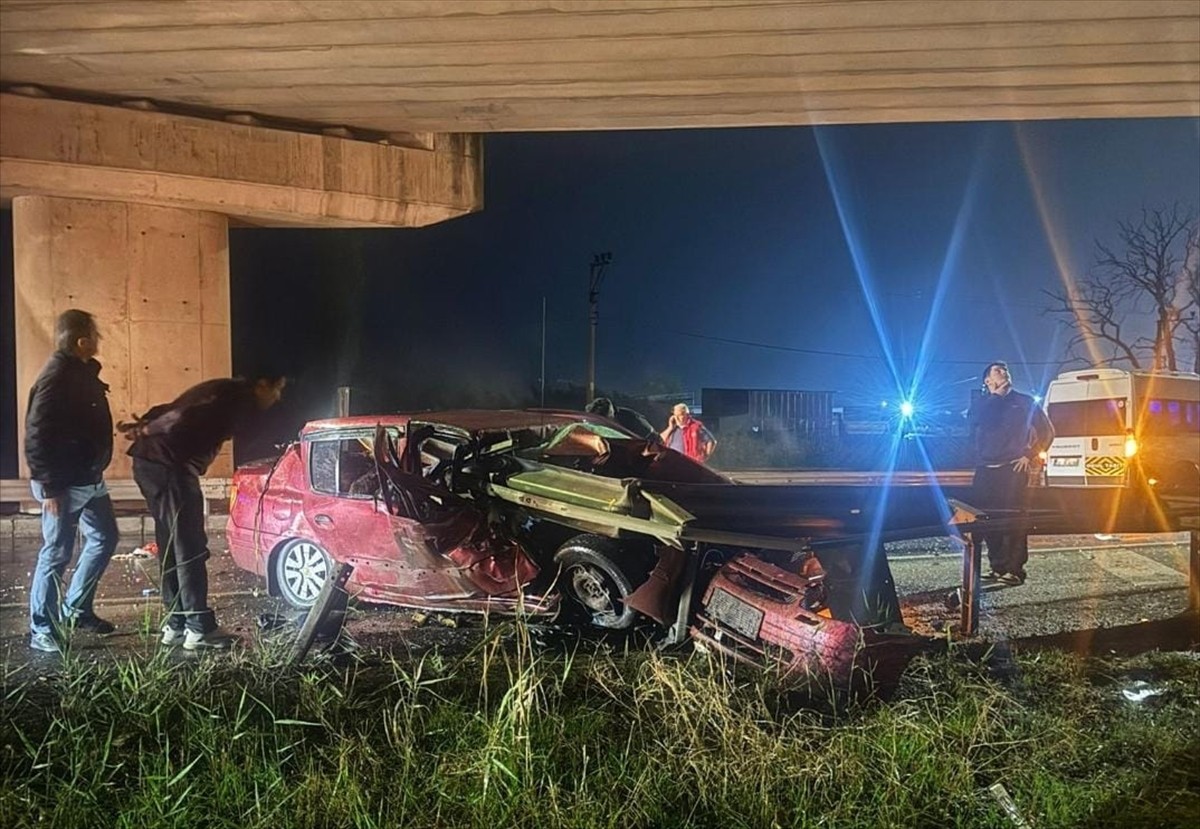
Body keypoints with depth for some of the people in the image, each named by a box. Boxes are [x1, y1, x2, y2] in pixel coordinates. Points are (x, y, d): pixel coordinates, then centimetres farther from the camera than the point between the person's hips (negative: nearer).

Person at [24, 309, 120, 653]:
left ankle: (75, 610, 29)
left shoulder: (83, 371, 8)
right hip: (64, 485, -10)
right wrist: (49, 487, -22)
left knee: (103, 539, 17)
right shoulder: (55, 378, -20)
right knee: (56, 555, -1)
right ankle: (42, 630, 11)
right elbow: (36, 437, -22)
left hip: (89, 479, 10)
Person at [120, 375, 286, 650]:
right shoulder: (239, 399, -9)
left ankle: (176, 625, 21)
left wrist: (143, 426, 6)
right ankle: (199, 628, 0)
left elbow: (169, 410, 20)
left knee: (173, 548, 14)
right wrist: (148, 431, -9)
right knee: (190, 549, -4)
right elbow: (186, 418, -20)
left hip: (148, 461, 10)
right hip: (170, 465, -10)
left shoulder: (226, 391, 23)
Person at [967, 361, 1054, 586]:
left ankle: (1015, 570, -7)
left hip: (1013, 469, -3)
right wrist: (996, 396, -2)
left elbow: (1046, 431, 9)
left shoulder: (1024, 402, 9)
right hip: (985, 470, 3)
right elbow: (973, 420, -4)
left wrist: (1030, 456, -1)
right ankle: (998, 567, 11)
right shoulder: (981, 403, 16)